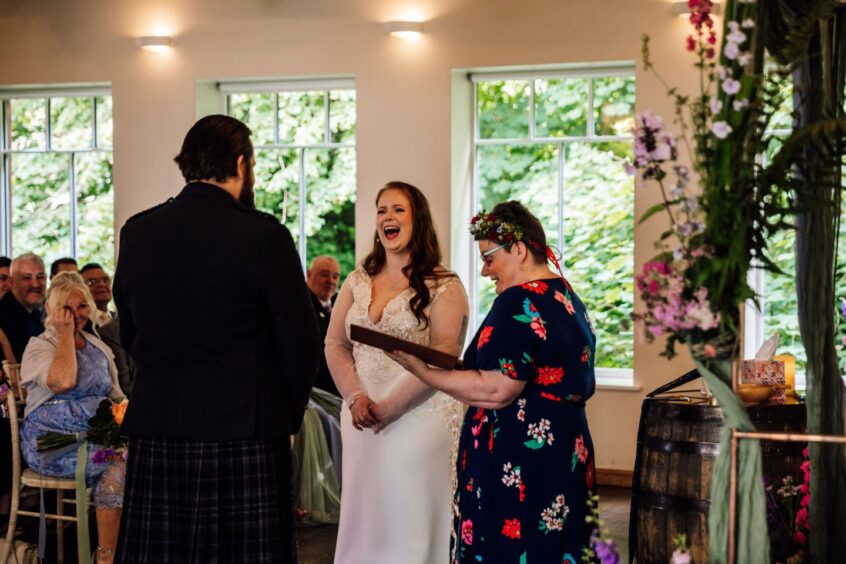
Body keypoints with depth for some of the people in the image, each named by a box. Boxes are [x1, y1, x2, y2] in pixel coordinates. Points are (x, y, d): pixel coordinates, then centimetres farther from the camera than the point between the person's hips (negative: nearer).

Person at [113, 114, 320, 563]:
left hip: (155, 431, 4)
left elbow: (129, 335, 14)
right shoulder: (264, 236, -9)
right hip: (245, 432, -4)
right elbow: (302, 340, -6)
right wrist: (288, 416, 10)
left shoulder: (136, 232, 5)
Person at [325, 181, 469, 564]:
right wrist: (356, 397, -7)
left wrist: (390, 406, -14)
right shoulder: (358, 281, 12)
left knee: (410, 522, -2)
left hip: (419, 417, -5)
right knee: (362, 517, 7)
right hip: (362, 418, 5)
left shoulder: (443, 286, -5)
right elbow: (335, 345, 9)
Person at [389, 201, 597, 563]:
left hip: (516, 465, -10)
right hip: (566, 454, 10)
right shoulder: (568, 297, 13)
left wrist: (422, 371, -17)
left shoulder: (519, 302, -15)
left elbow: (495, 390, -22)